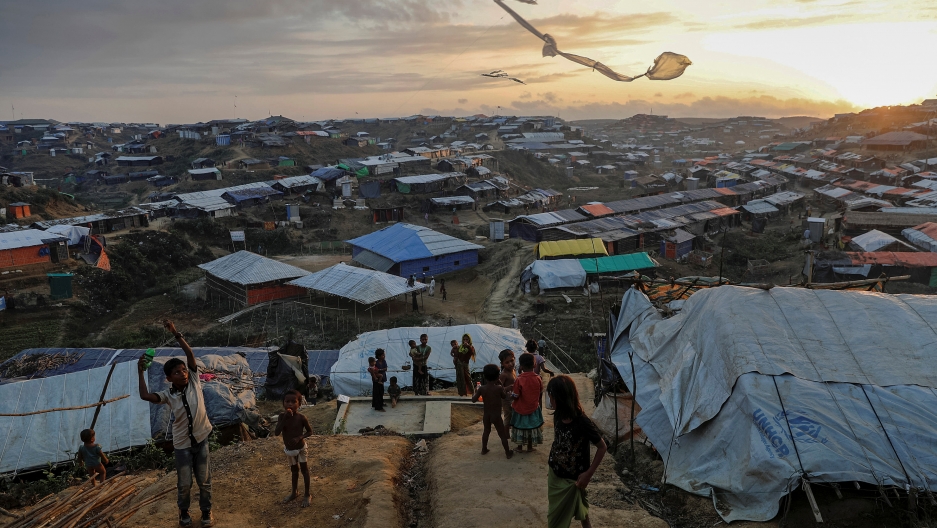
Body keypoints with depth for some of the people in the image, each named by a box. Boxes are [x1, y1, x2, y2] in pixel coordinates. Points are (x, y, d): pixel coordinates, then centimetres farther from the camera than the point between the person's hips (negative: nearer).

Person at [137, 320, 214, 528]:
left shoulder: (194, 382, -9)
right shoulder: (168, 395, -8)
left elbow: (190, 354, -19)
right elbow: (145, 395, -24)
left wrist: (175, 333, -25)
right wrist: (141, 373, -25)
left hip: (201, 439, 0)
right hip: (182, 444, 0)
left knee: (204, 480, 12)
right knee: (184, 483, 12)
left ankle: (206, 511, 34)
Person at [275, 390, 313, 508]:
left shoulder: (301, 417, -22)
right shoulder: (282, 416, -15)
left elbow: (310, 431, -9)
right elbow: (276, 433, -24)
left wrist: (300, 437, -27)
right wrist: (285, 418, -32)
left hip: (300, 448, -4)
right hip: (288, 449, 4)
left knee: (304, 470, 9)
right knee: (294, 470, 23)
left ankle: (307, 495, 22)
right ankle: (294, 493, 40)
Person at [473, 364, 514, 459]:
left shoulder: (482, 388, -12)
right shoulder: (499, 388, -19)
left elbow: (474, 399, -5)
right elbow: (505, 397, -1)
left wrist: (476, 391, 11)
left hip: (486, 415, 3)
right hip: (496, 416, -3)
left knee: (486, 431, 25)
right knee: (502, 434, 11)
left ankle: (484, 449, 37)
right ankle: (508, 452, 20)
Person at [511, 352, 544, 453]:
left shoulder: (519, 380, -23)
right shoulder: (537, 379, -12)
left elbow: (516, 396, -18)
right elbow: (539, 394, -1)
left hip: (521, 408, -2)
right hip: (533, 408, 2)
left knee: (520, 427, 16)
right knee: (532, 427, 19)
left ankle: (520, 447, 26)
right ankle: (530, 446, 30)